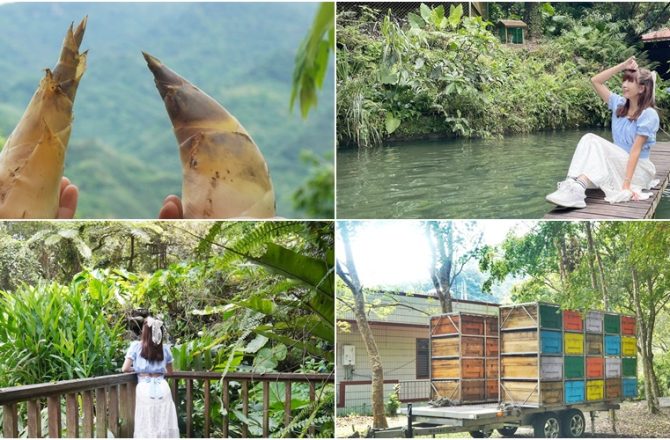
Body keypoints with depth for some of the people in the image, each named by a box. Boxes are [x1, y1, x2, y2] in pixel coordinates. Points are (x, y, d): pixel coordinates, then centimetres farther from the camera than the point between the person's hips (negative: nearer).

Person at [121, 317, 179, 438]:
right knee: (165, 426, 7)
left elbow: (125, 369, -1)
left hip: (145, 390, -2)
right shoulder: (164, 349, 9)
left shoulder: (136, 346, 1)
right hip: (163, 390, 2)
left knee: (146, 428, 2)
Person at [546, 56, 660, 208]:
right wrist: (623, 66, -1)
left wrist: (626, 183, -26)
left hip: (638, 170, -6)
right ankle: (572, 185, -45)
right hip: (619, 164, 6)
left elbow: (636, 150, -20)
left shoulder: (648, 114, -13)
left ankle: (577, 189, -49)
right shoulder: (619, 104, 7)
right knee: (588, 139, -23)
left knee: (593, 142, -28)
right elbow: (595, 81, 7)